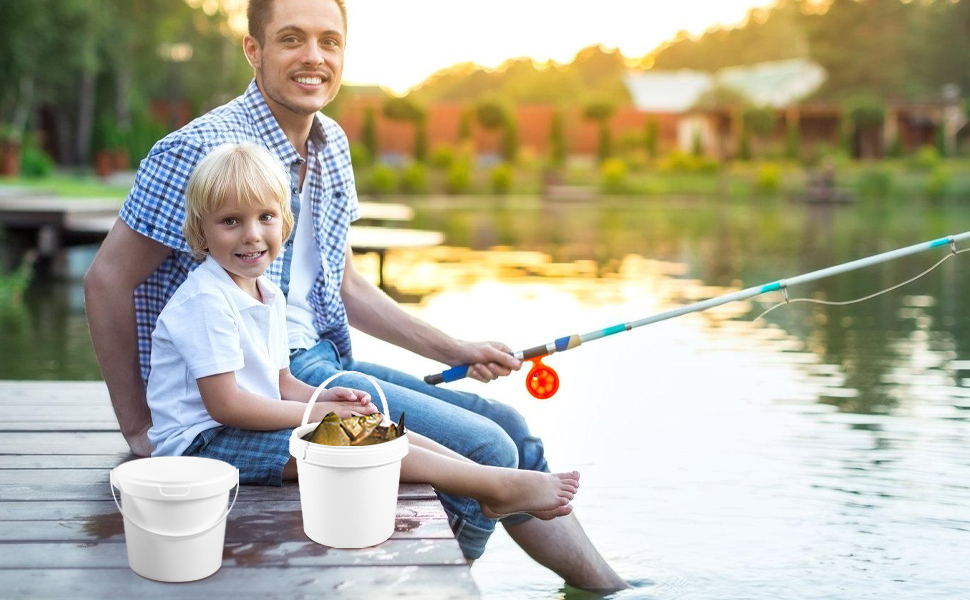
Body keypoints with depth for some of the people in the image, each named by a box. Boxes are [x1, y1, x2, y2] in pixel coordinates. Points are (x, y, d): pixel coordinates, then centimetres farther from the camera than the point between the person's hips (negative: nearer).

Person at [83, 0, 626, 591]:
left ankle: (611, 589, 19)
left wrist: (456, 351, 13)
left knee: (508, 428, 5)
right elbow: (107, 280, -14)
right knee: (482, 450, -15)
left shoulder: (332, 146, 9)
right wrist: (139, 429, -12)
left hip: (324, 360, 8)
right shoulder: (201, 151, -16)